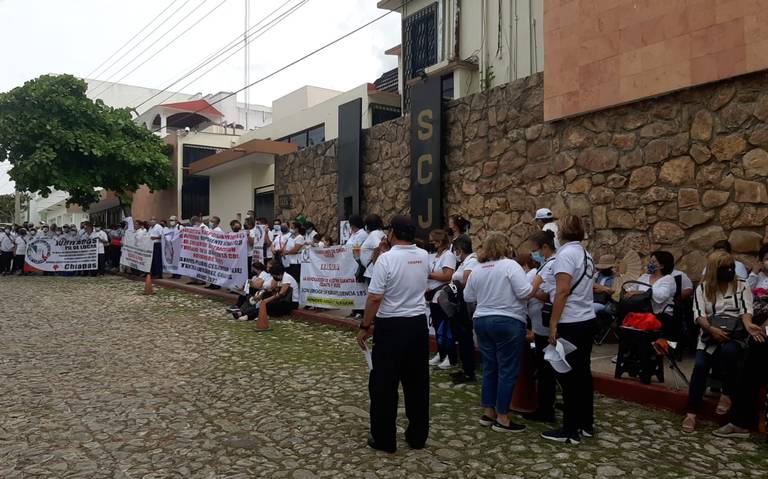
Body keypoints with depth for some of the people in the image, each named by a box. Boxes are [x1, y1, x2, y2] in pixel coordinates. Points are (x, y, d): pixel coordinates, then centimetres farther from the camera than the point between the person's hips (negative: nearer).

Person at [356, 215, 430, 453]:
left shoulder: (386, 258, -16)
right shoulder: (424, 257, 3)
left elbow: (374, 298, -18)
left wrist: (365, 326, -7)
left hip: (391, 327, -6)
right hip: (418, 324, 6)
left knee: (383, 384, 6)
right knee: (417, 382, 13)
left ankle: (384, 438, 13)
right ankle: (418, 436, 23)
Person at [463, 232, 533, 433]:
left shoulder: (477, 270, 6)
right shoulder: (510, 265, -12)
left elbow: (468, 297, 13)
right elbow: (525, 292, -17)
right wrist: (533, 288, 3)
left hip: (482, 321, 6)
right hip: (508, 322, -6)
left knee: (490, 368, 15)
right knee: (508, 370, 0)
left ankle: (488, 413, 20)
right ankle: (502, 419, 3)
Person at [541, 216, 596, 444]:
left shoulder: (566, 254, -15)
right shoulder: (585, 255, 13)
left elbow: (562, 291, -21)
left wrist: (553, 324, -19)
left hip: (570, 323, -9)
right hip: (587, 320, 9)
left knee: (568, 376, -1)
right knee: (582, 373, 15)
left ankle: (571, 430, 6)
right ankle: (586, 424, 25)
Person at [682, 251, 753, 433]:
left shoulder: (742, 287, 11)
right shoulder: (702, 288, 11)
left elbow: (746, 311, -3)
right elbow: (699, 315, 0)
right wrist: (712, 329, -19)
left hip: (735, 335, 0)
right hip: (710, 334, 1)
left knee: (729, 351, -37)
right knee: (700, 366, -25)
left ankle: (727, 394, -13)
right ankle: (692, 413, -21)